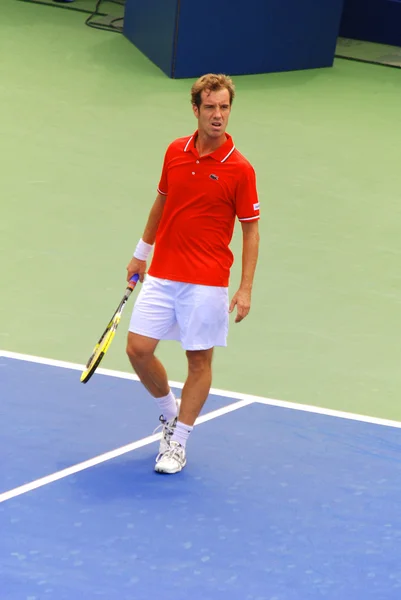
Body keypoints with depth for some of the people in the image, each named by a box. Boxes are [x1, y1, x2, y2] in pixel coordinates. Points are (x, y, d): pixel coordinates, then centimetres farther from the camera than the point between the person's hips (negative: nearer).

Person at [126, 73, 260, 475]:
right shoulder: (176, 152, 2)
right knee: (138, 348, 0)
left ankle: (177, 441, 17)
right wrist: (141, 253, 22)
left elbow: (250, 230, -6)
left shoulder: (239, 169, -11)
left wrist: (245, 289, -11)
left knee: (199, 360, 3)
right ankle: (169, 411, 26)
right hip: (161, 275, 4)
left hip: (207, 283, -4)